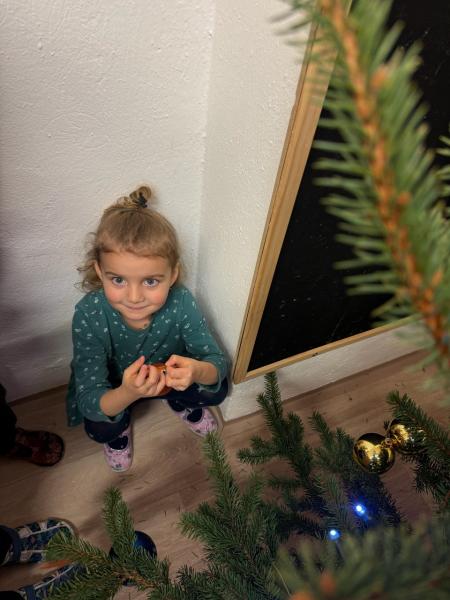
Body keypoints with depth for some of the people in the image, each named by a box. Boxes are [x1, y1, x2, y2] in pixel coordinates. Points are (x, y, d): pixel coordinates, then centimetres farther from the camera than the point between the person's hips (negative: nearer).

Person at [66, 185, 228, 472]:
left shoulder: (181, 302, -32)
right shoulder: (88, 315, -34)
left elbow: (218, 362, -25)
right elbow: (89, 401, -32)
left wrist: (197, 370, -51)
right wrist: (127, 393, -56)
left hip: (170, 375, 1)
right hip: (114, 390, 0)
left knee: (216, 391, -16)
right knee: (100, 428, -25)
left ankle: (180, 403, 19)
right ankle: (120, 426, 14)